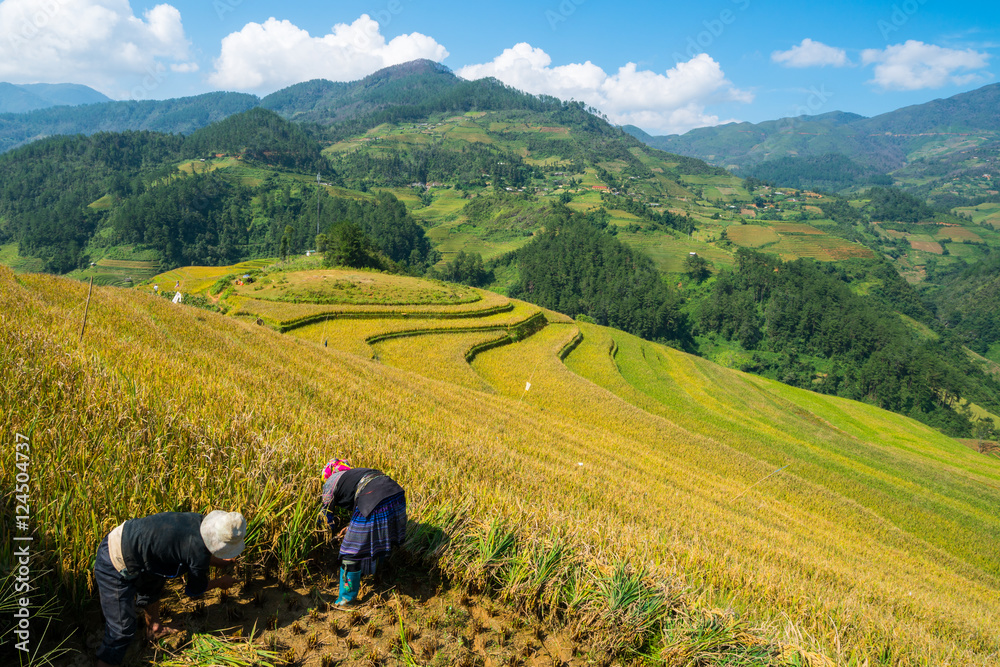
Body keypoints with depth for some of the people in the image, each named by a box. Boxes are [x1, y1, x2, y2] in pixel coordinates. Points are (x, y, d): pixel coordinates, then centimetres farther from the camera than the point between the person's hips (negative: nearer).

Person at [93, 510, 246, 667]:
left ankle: (154, 628, 51)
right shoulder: (200, 554, -26)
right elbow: (195, 591, -5)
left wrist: (219, 562, 19)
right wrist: (220, 582, 11)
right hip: (115, 570, -9)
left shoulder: (197, 519, -6)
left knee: (152, 583, 31)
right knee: (121, 630, -2)